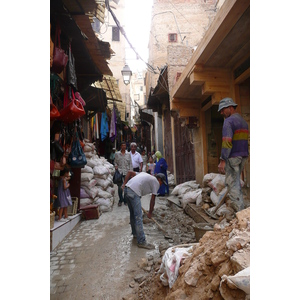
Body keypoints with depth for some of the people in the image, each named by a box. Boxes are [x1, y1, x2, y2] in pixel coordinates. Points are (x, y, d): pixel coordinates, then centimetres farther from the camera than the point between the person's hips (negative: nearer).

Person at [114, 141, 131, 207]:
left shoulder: (128, 154, 7)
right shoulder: (117, 154, 5)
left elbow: (130, 163, 8)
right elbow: (115, 162, 11)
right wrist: (116, 166, -10)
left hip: (127, 172, 1)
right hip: (119, 172, 0)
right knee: (119, 187, 1)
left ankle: (126, 200, 17)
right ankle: (121, 200, 17)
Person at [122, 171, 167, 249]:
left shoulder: (145, 175, 29)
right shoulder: (156, 182, 8)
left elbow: (130, 172, 22)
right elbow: (152, 199, 7)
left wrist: (124, 184, 14)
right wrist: (150, 212, 17)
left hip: (126, 189, 9)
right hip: (134, 192, -9)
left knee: (133, 214, 22)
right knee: (138, 217, -4)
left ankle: (135, 233, 39)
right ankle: (141, 242, 1)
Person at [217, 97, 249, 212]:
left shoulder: (228, 121, -12)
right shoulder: (243, 121, 16)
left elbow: (227, 142, -21)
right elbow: (246, 140, 16)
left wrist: (222, 160, -21)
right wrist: (244, 155, 19)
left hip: (232, 157, -9)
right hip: (243, 156, 9)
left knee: (232, 183, -3)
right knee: (236, 180, 19)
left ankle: (240, 210, 1)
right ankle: (236, 204, 27)